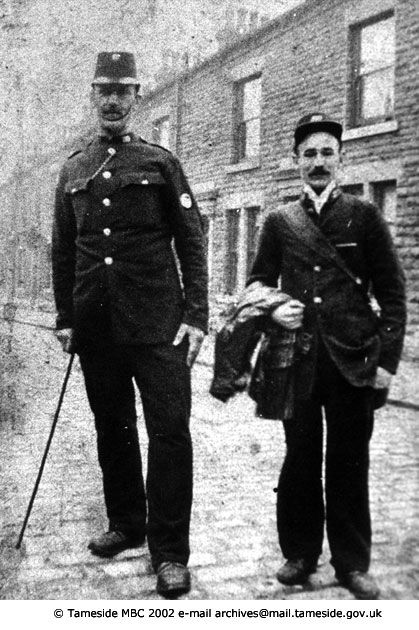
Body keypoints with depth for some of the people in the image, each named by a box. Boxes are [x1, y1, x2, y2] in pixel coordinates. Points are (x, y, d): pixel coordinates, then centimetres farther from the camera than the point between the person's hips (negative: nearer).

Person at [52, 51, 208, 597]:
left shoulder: (161, 163, 4)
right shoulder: (73, 170, 14)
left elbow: (192, 242, 0)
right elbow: (63, 250, 16)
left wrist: (196, 316, -8)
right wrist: (66, 318, 10)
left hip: (157, 323, -3)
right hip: (96, 324, 4)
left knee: (169, 429, -5)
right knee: (111, 428, 12)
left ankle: (170, 551, 4)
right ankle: (126, 524, 29)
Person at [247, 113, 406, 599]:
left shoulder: (364, 216, 3)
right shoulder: (279, 222, 7)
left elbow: (391, 292, 2)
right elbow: (258, 282, 14)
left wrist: (387, 358, -6)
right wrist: (272, 309, -8)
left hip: (353, 362, -1)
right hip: (298, 359, 1)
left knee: (349, 462, 7)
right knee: (300, 459, 10)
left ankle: (352, 563, 21)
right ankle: (299, 554, 25)